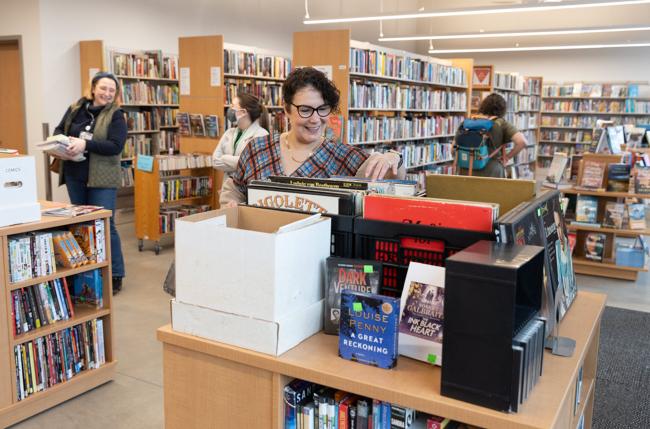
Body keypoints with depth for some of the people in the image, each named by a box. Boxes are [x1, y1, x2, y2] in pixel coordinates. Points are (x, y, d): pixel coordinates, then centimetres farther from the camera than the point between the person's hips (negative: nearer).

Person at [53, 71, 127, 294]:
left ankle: (115, 275, 6)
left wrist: (86, 144, -27)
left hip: (101, 179, -5)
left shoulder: (116, 116, -8)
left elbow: (116, 146, -18)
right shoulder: (76, 108, 6)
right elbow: (59, 129, 16)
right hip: (74, 176, 5)